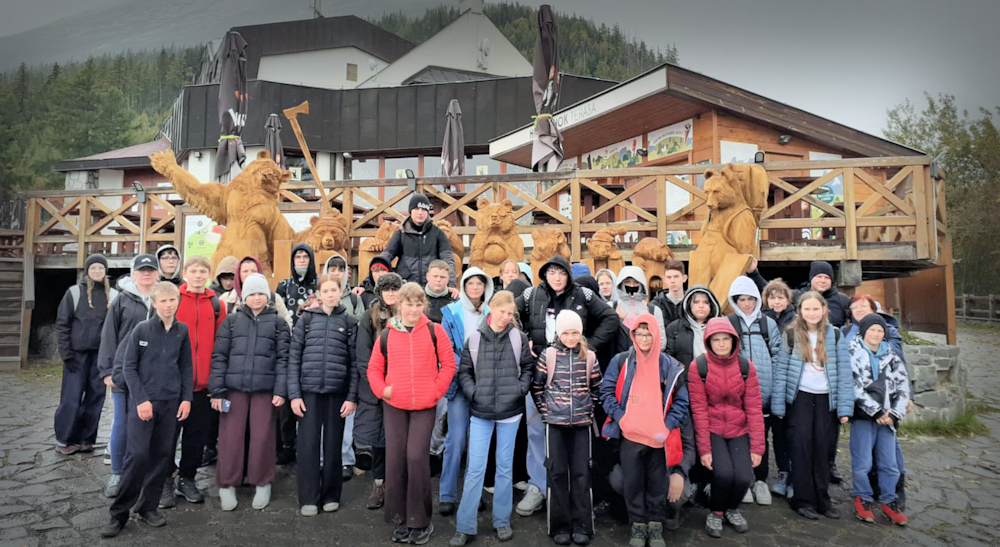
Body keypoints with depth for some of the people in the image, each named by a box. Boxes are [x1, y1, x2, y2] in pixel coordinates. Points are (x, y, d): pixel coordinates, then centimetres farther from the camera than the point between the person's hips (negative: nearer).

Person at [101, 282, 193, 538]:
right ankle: (119, 513, 7)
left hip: (170, 402, 3)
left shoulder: (182, 331, 3)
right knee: (137, 454, -7)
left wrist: (186, 398, 1)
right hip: (143, 401, -3)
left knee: (162, 455, 7)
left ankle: (149, 507, 20)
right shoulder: (141, 329, -5)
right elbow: (129, 367, -4)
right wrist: (141, 399, -10)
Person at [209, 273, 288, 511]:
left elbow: (283, 358, 2)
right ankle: (227, 485, 18)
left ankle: (262, 484, 19)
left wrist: (280, 390, -6)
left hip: (265, 389, 0)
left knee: (262, 437, 4)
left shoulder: (278, 323, 7)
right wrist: (217, 390, -3)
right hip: (234, 387, 1)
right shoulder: (231, 320, 8)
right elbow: (219, 356, 4)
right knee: (231, 437, 3)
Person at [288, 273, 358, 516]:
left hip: (337, 391, 0)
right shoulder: (307, 318, 5)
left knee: (333, 445, 8)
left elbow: (354, 361, 1)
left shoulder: (350, 322, 4)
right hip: (309, 390, 0)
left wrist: (352, 396, -5)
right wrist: (294, 393, -4)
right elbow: (294, 357, 2)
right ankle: (309, 499, 15)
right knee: (308, 445, 3)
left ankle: (331, 496, 22)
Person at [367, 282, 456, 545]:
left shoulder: (434, 331, -2)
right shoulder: (387, 334, 4)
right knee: (395, 459, 5)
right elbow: (374, 368, 10)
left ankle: (420, 520, 10)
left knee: (417, 458, -7)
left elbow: (448, 364, 1)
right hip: (394, 405, 3)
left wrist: (436, 390, -6)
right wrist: (381, 390, -5)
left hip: (424, 406, -2)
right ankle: (400, 519, 21)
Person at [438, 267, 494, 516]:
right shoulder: (451, 313, 1)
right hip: (459, 382, -2)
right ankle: (447, 495, 6)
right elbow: (445, 349, -4)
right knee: (456, 438, -6)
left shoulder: (492, 313, 7)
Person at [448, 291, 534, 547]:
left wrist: (521, 390, -6)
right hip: (480, 412, 0)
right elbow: (463, 371, 5)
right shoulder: (474, 338, -1)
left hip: (510, 411, 0)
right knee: (475, 468, 2)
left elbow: (528, 367, 7)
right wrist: (473, 393, -8)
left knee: (505, 467, 11)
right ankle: (465, 526, 13)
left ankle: (502, 521, 26)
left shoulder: (519, 338, -1)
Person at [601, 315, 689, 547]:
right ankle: (638, 525, 23)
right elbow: (607, 392, 0)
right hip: (630, 434, 0)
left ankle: (656, 527, 25)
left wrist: (668, 426, -8)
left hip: (659, 436, 0)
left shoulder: (670, 366, 1)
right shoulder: (621, 361, 0)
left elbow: (681, 401, 3)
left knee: (658, 482, 10)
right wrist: (620, 418, -11)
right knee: (632, 481, 7)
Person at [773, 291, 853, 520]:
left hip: (826, 398, 2)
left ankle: (822, 499, 16)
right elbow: (780, 370, -3)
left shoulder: (835, 335, 3)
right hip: (800, 397, -2)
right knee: (801, 445, -1)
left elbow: (844, 372, 1)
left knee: (822, 447, 5)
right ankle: (803, 499, 8)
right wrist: (778, 405, -6)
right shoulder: (790, 335, -2)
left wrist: (845, 407, -4)